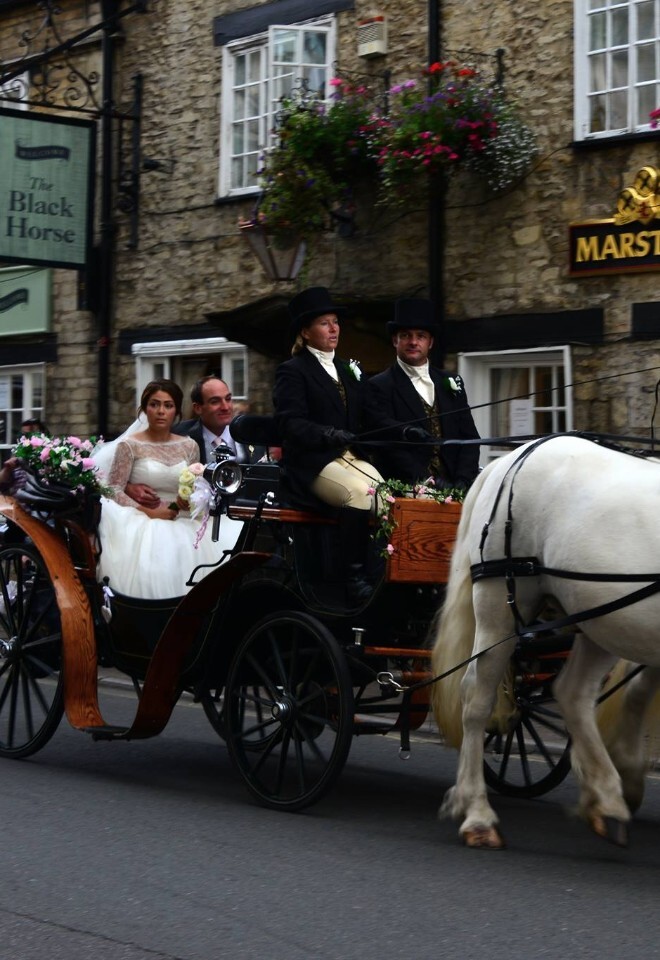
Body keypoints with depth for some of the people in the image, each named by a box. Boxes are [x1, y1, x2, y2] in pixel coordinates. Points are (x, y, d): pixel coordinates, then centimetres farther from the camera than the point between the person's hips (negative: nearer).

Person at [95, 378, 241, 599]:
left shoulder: (189, 446, 14)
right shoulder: (129, 445, 3)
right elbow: (113, 490, -4)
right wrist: (148, 511, -15)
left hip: (181, 522, 3)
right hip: (142, 523, -3)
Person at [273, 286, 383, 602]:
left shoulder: (348, 370, 26)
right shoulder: (292, 371, 4)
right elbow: (290, 424, -11)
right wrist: (330, 434, -26)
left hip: (352, 457, 6)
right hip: (312, 461, -6)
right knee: (360, 493, -34)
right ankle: (354, 577, -30)